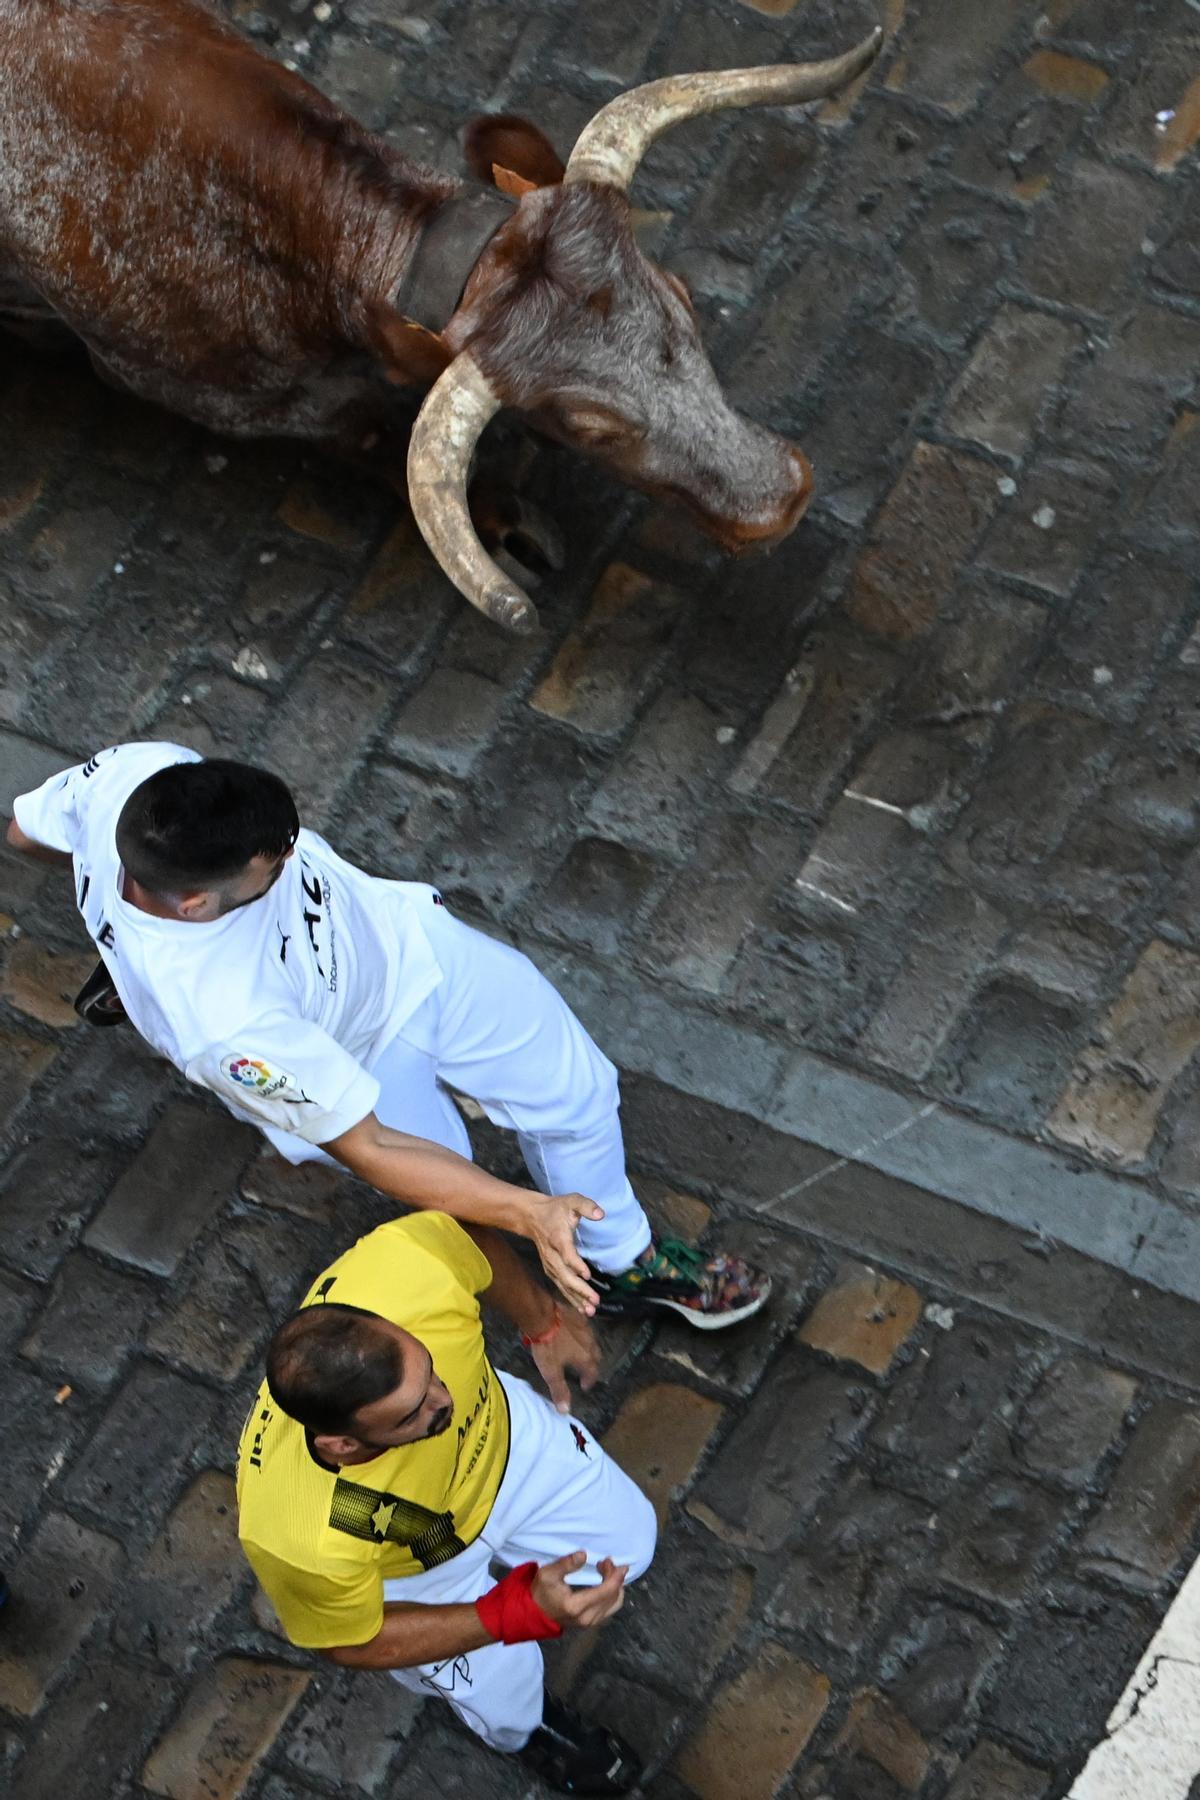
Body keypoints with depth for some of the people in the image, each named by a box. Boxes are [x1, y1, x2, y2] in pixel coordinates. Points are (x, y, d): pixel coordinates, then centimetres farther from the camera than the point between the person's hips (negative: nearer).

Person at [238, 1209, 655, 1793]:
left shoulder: (401, 1266, -45)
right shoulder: (305, 1541, -48)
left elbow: (469, 1229, -18)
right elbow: (354, 1642, -24)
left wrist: (544, 1324, -3)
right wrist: (521, 1614, -31)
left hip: (495, 1433, 3)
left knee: (626, 1537, 18)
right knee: (504, 1694, 14)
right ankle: (530, 1732, 51)